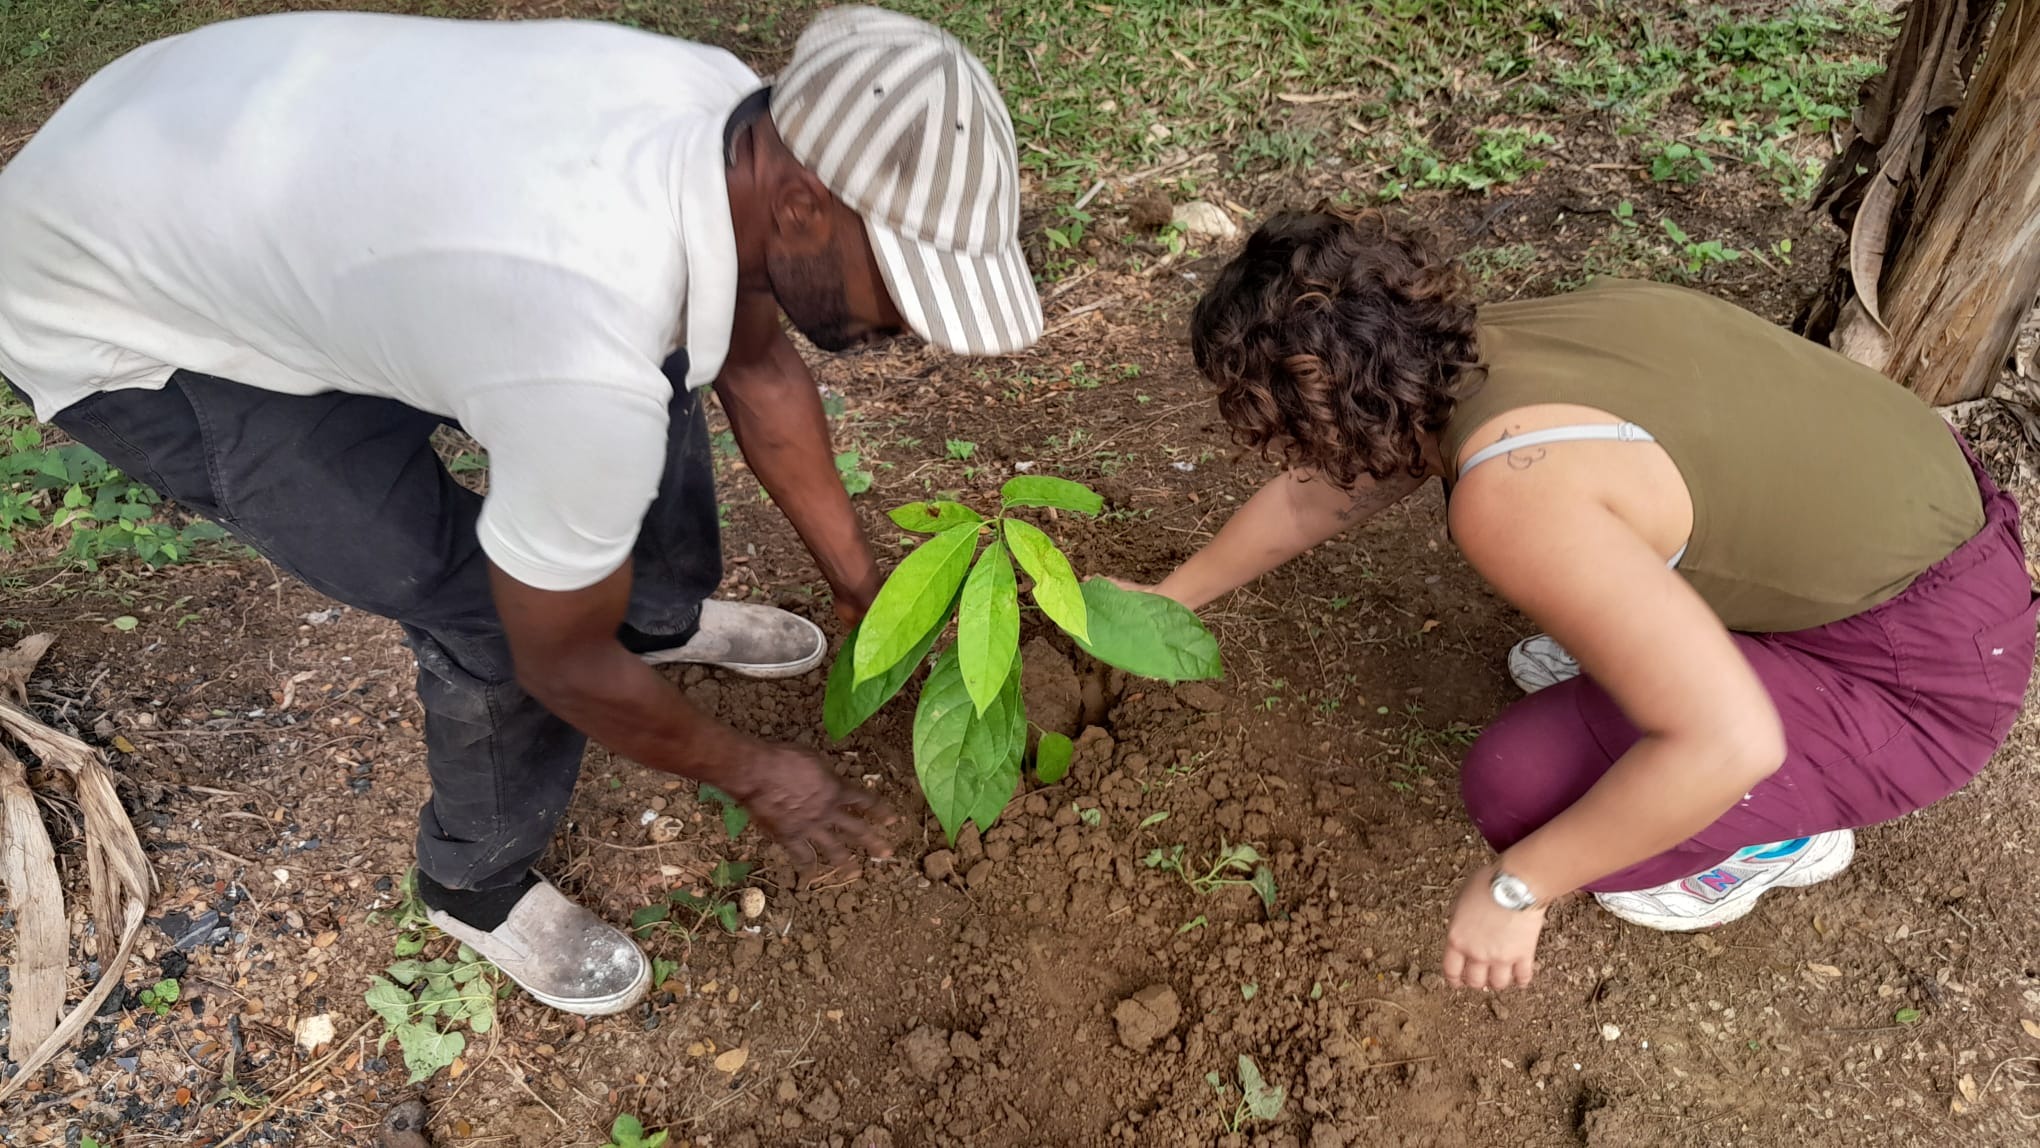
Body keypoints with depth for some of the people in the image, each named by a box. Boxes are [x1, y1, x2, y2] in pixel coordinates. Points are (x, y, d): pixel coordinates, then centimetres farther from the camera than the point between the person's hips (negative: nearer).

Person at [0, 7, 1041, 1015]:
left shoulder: (740, 119, -17)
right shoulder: (585, 366, -41)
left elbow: (755, 367, 2)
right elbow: (568, 667, -23)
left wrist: (861, 592, 9)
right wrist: (755, 775, -6)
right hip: (117, 317, -7)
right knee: (497, 620, -14)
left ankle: (664, 615, 38)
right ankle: (478, 884, 18)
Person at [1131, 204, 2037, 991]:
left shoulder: (1508, 487, -33)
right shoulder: (1465, 355, -5)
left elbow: (1727, 744, -34)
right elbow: (1317, 492, 11)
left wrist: (1516, 886, -21)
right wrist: (1169, 600, 23)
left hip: (1920, 670, -8)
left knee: (1516, 784, -18)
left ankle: (1783, 835, 9)